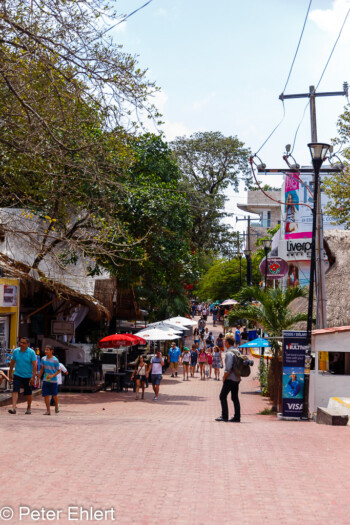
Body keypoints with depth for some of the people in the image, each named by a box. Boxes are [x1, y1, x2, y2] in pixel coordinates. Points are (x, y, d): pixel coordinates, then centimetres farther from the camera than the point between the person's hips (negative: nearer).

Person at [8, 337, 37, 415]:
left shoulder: (31, 352, -9)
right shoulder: (15, 351, 1)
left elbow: (34, 365, -11)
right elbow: (12, 363, 14)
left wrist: (33, 377, -17)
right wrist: (10, 373, 19)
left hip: (28, 376, -2)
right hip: (17, 375, 2)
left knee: (28, 393, 9)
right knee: (15, 391, -14)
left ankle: (29, 407, 29)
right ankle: (13, 408, -21)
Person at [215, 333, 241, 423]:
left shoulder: (229, 353, -16)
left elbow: (228, 368, -21)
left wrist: (224, 377, -10)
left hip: (230, 378, -8)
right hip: (237, 378, 8)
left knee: (223, 396, -1)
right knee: (235, 398, 10)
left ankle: (224, 416, -4)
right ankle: (237, 417, 9)